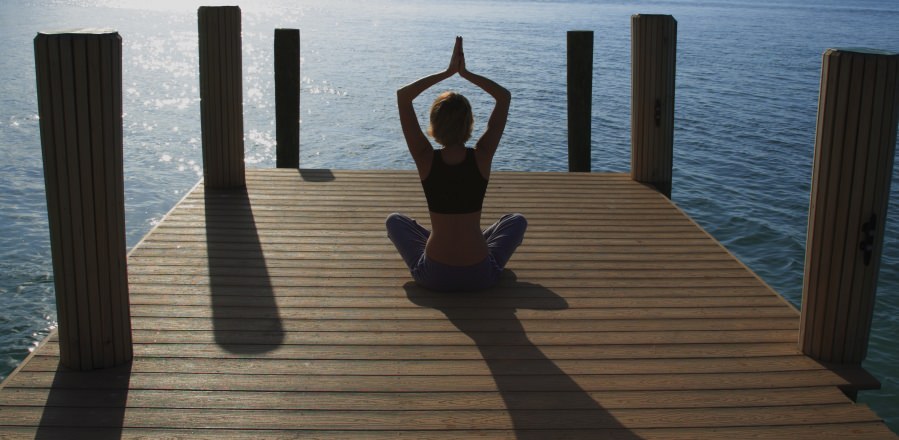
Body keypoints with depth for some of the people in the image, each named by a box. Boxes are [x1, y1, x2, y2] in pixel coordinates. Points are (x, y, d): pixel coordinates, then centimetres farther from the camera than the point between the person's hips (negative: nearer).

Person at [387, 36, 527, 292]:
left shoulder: (426, 159, -11)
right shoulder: (482, 157, -11)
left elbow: (402, 96, -2)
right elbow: (504, 97, 2)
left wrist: (447, 72, -1)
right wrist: (465, 73, 1)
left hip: (434, 276, 0)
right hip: (480, 276, 0)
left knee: (395, 221, 29)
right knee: (517, 221, 29)